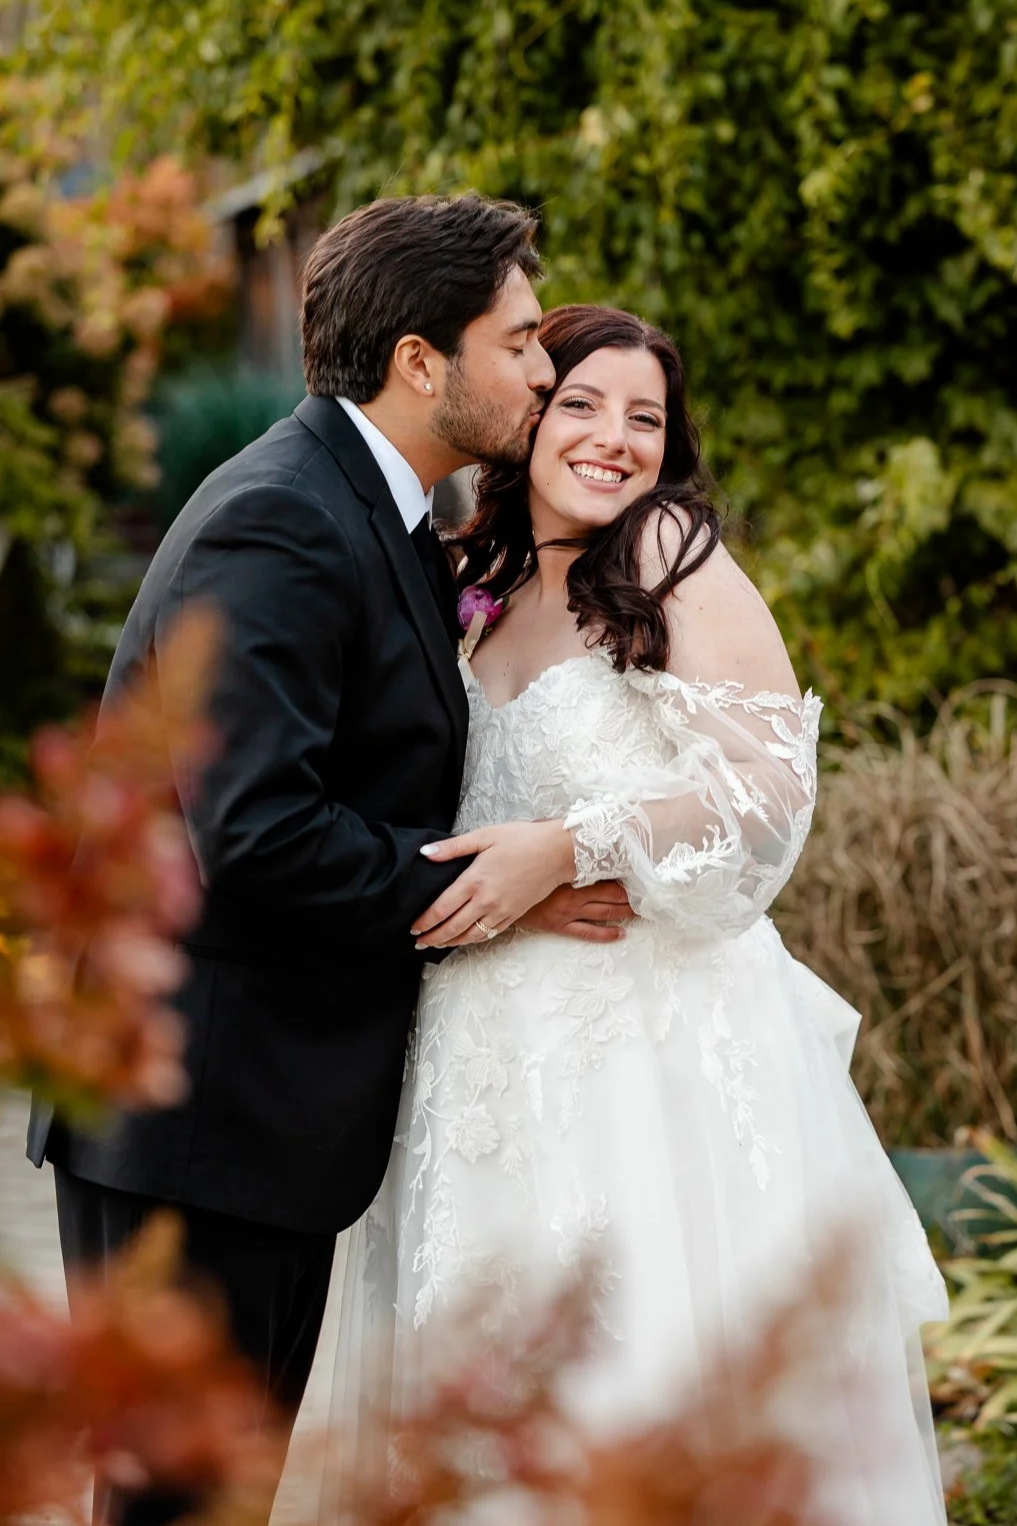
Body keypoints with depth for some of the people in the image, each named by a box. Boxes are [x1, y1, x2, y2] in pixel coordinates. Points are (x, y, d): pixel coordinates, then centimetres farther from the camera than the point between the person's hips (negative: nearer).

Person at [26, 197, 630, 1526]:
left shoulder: (367, 515, 15)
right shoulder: (280, 528, -18)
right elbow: (258, 836, -26)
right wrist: (489, 888, -17)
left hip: (275, 1107, 10)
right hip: (195, 1119, -10)